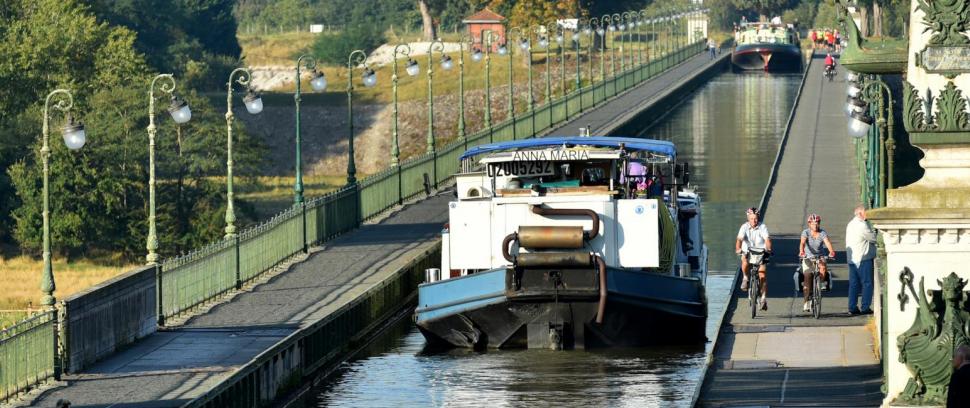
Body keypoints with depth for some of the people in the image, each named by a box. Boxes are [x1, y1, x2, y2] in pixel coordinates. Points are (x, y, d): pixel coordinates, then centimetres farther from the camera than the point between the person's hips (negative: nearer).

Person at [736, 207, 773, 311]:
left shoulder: (762, 227, -9)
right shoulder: (744, 227, -9)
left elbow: (767, 239, -21)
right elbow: (739, 239, -21)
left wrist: (768, 248, -41)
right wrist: (738, 249, -41)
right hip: (747, 252, 0)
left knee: (762, 276, -11)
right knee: (745, 262, -35)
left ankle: (763, 298, -2)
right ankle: (745, 278, -7)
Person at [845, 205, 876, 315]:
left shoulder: (850, 225, 15)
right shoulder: (862, 225, -15)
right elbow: (873, 238, -10)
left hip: (851, 259, 9)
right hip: (863, 259, -9)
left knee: (853, 283, 10)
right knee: (867, 283, -2)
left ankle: (852, 308, 9)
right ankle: (865, 308, -3)